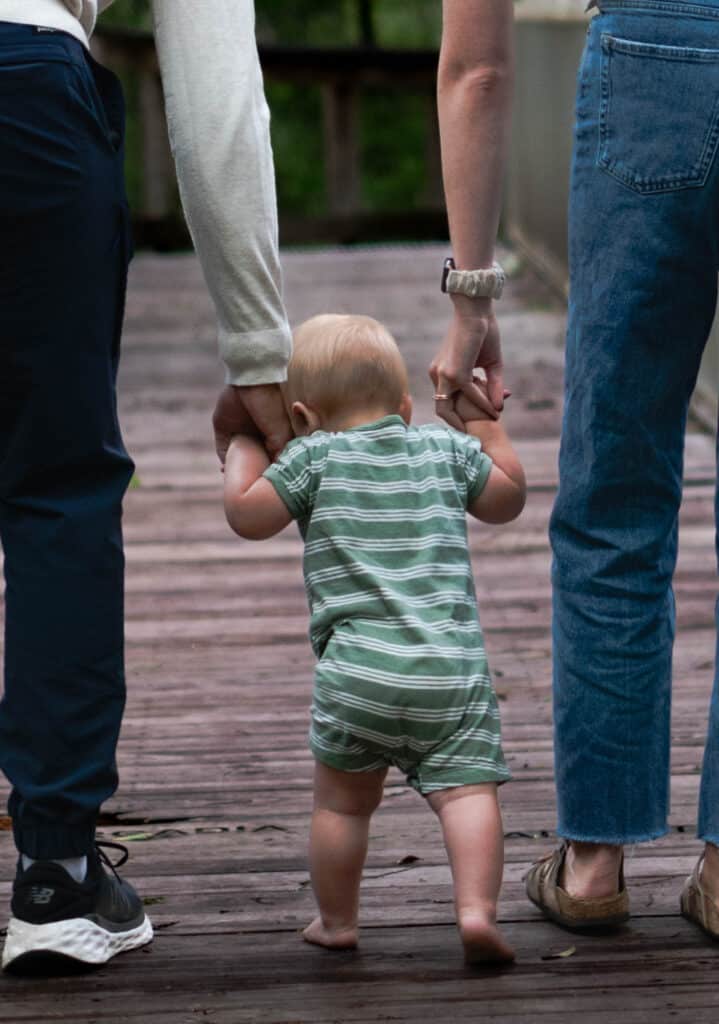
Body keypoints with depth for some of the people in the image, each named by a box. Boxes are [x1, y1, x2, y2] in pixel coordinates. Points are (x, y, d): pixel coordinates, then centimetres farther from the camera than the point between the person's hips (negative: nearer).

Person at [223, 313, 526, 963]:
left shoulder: (315, 457, 4)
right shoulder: (447, 448, 14)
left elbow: (246, 515, 7)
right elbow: (508, 500, 29)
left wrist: (246, 443, 22)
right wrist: (484, 422, 40)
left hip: (358, 671, -1)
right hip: (454, 666, 1)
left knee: (343, 800, 14)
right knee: (466, 790, -5)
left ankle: (336, 919, 25)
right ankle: (478, 910, -22)